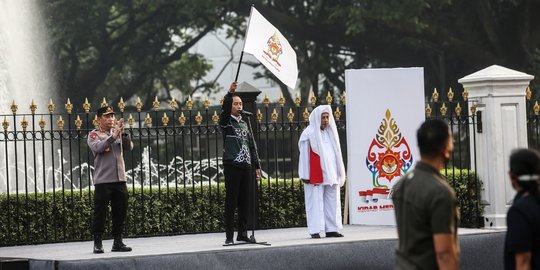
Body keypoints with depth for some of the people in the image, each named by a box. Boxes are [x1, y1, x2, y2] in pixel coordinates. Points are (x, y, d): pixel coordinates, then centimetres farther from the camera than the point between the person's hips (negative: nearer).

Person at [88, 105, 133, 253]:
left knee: (120, 211, 7)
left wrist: (122, 133, -14)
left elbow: (129, 146, 1)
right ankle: (97, 243, 2)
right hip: (103, 180, -5)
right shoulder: (94, 135, 0)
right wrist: (113, 136, -25)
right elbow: (98, 147, -19)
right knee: (100, 212, -3)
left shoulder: (118, 132, 13)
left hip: (120, 179, 5)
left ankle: (118, 241, 15)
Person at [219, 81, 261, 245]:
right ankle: (229, 236, -5)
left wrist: (256, 165, 16)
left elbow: (251, 145, 20)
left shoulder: (244, 123, 18)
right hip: (232, 166, -5)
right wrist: (230, 93, -37)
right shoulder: (226, 122, 1)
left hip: (246, 166, 5)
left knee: (244, 201, 6)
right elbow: (225, 109, -21)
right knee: (231, 201, -6)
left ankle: (242, 233, 11)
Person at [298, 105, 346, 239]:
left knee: (332, 201, 4)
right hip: (315, 176, -6)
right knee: (315, 202, -6)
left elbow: (336, 153, 17)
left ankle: (331, 229, 8)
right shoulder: (308, 134, -4)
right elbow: (304, 156, -5)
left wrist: (339, 173, 13)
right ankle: (315, 230, -6)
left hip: (331, 175, 6)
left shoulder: (331, 132, 14)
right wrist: (305, 176, -9)